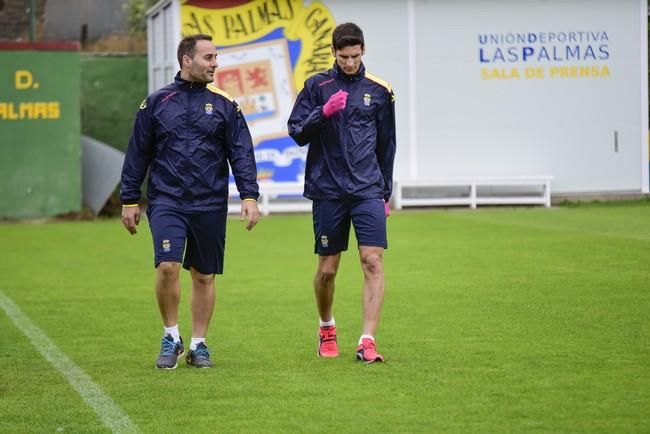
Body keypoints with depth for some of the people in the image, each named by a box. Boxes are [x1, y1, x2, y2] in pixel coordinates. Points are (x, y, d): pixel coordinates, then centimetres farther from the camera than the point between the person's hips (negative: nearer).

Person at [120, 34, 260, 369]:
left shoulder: (225, 105, 6)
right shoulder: (156, 103, 4)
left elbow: (241, 153, 4)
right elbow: (137, 154, 8)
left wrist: (249, 196, -7)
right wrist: (129, 200, 7)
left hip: (210, 205, 2)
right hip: (166, 201, -1)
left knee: (204, 276, 6)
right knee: (167, 267, -16)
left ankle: (198, 344, 18)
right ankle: (171, 337, 2)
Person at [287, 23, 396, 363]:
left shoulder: (379, 91, 7)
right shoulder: (317, 86, 3)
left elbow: (386, 144, 15)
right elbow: (297, 133, 0)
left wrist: (385, 192, 14)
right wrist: (324, 112, -17)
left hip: (368, 190, 1)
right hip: (327, 191, 0)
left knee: (373, 262, -12)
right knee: (327, 268, 5)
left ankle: (367, 341, -13)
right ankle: (326, 330, 30)